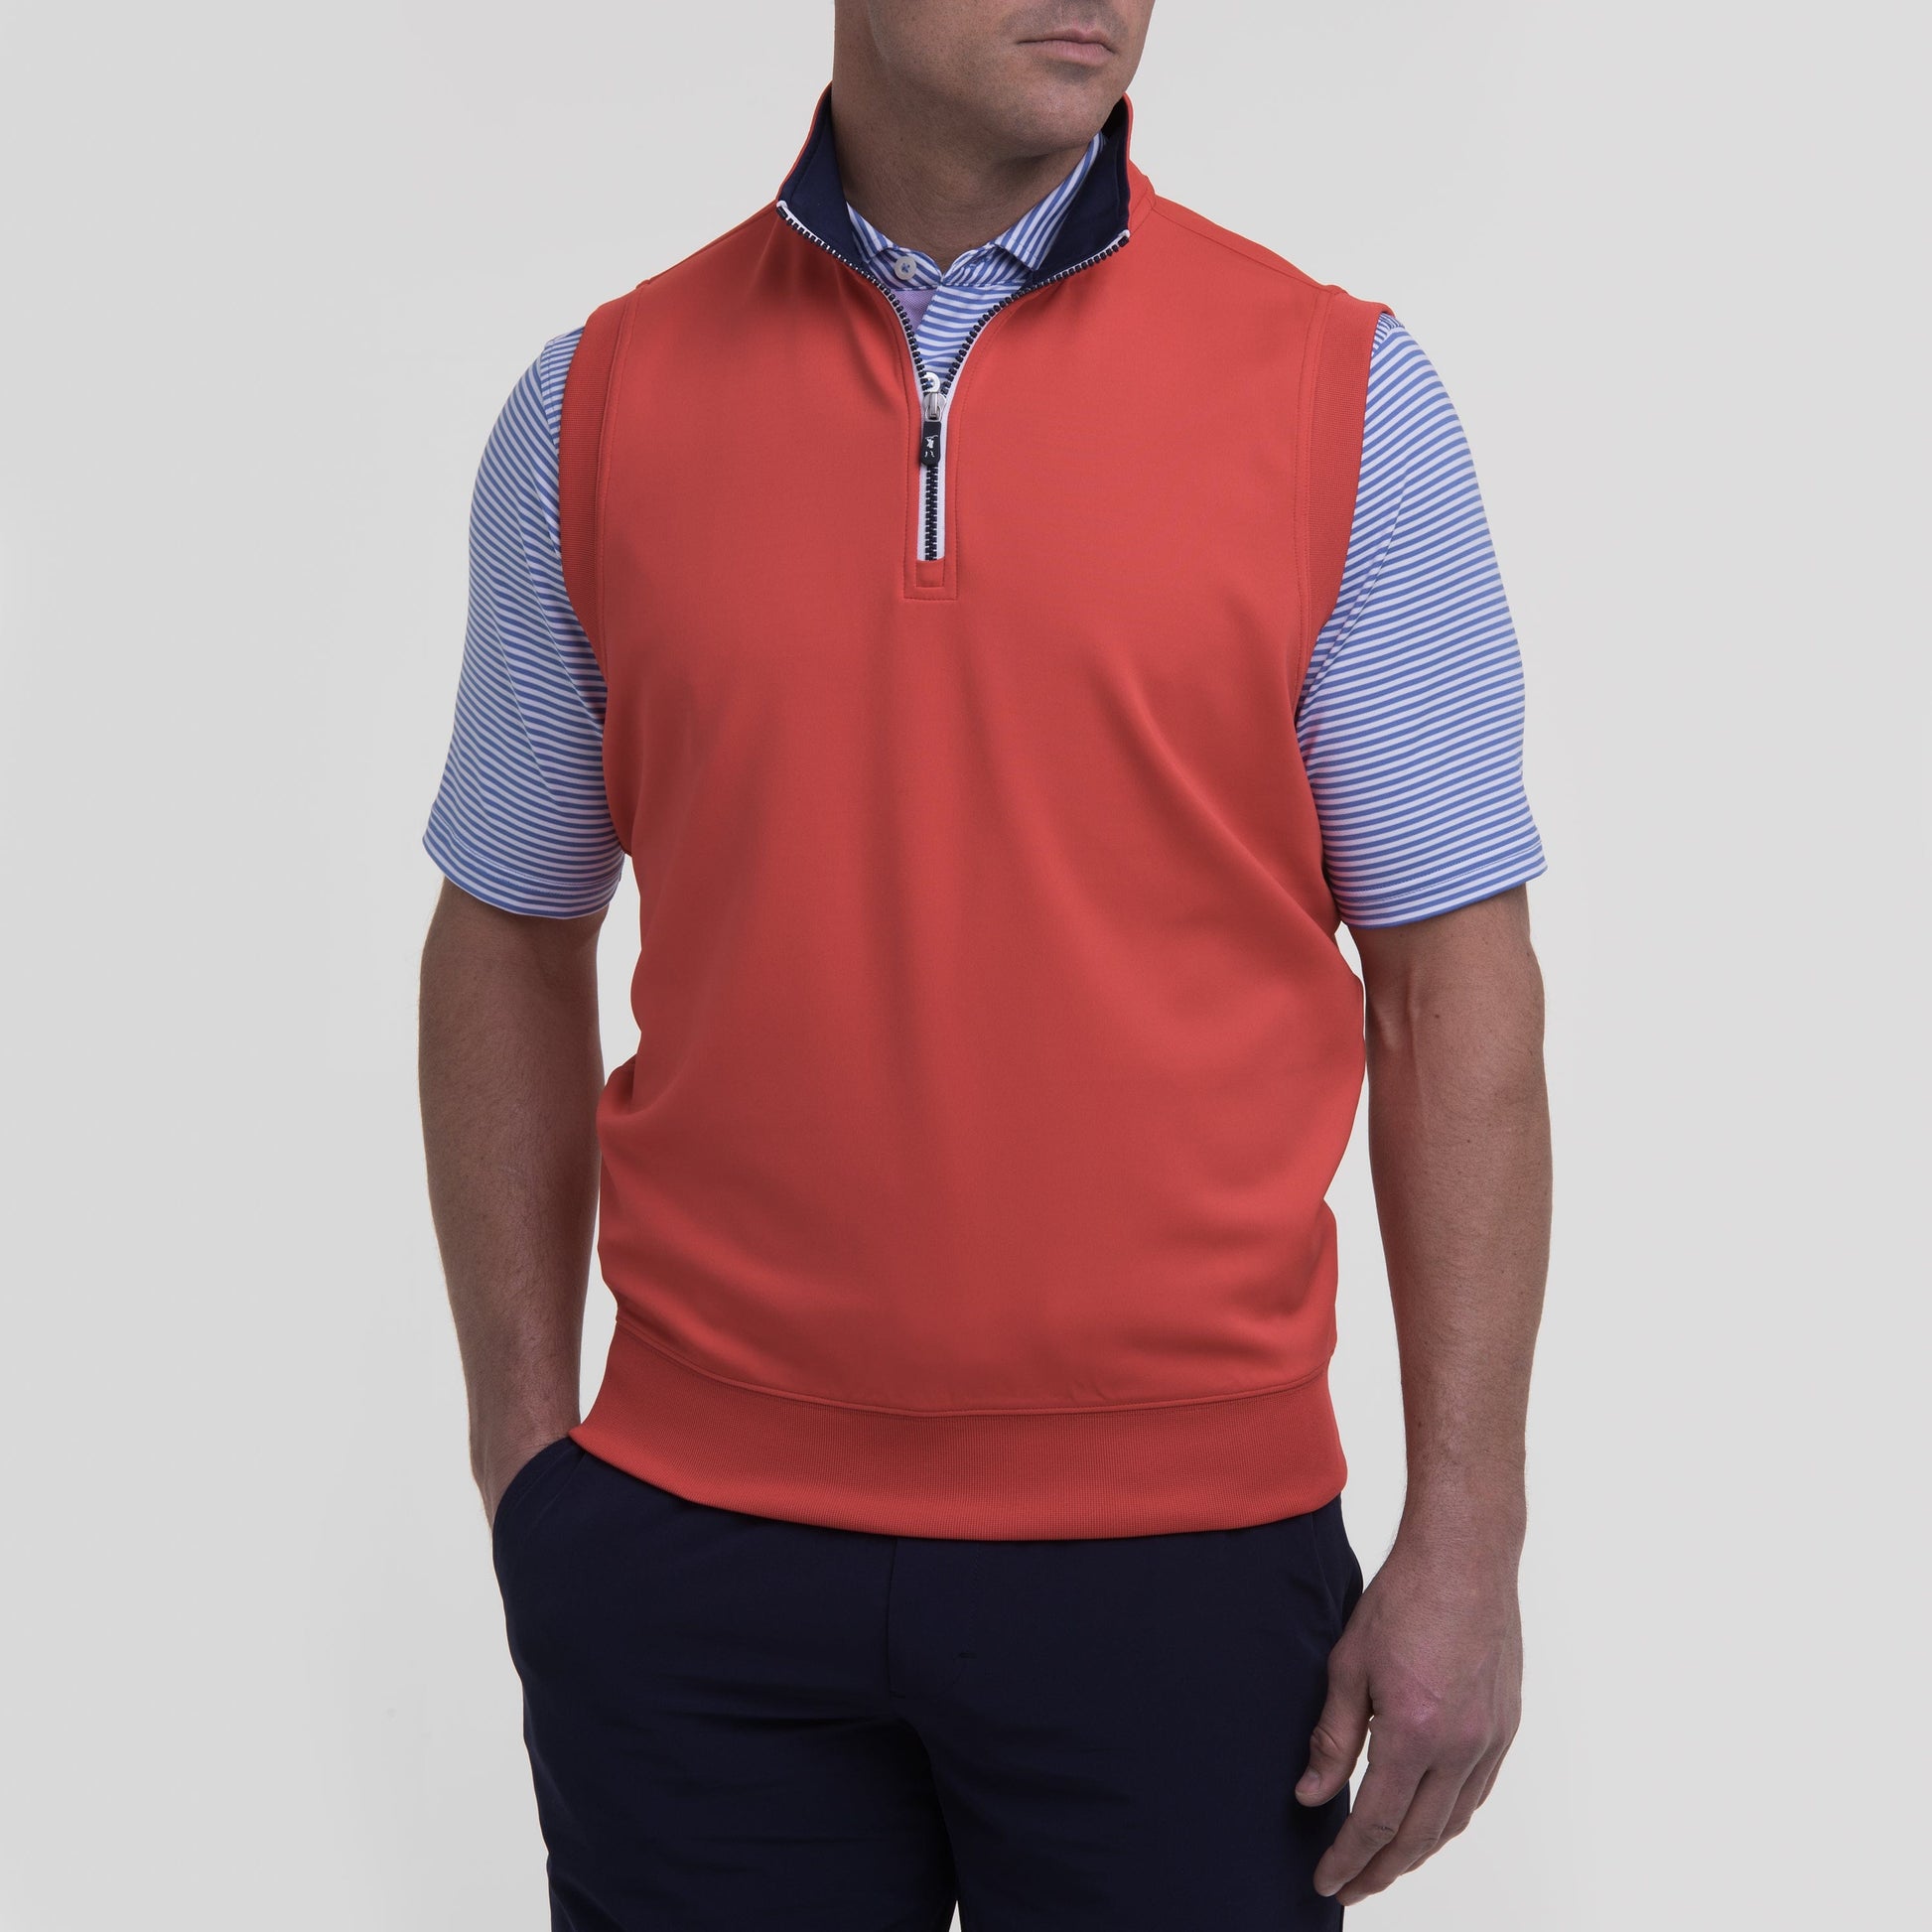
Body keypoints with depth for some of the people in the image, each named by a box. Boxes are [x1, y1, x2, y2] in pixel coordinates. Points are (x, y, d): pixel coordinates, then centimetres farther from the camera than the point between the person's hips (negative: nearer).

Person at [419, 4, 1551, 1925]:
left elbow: (1454, 977, -2)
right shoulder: (597, 406, 3)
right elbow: (511, 944, 9)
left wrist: (1465, 1538, -5)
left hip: (1180, 1547, -1)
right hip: (693, 1547, 1)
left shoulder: (1341, 394, -2)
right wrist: (522, 1447, 6)